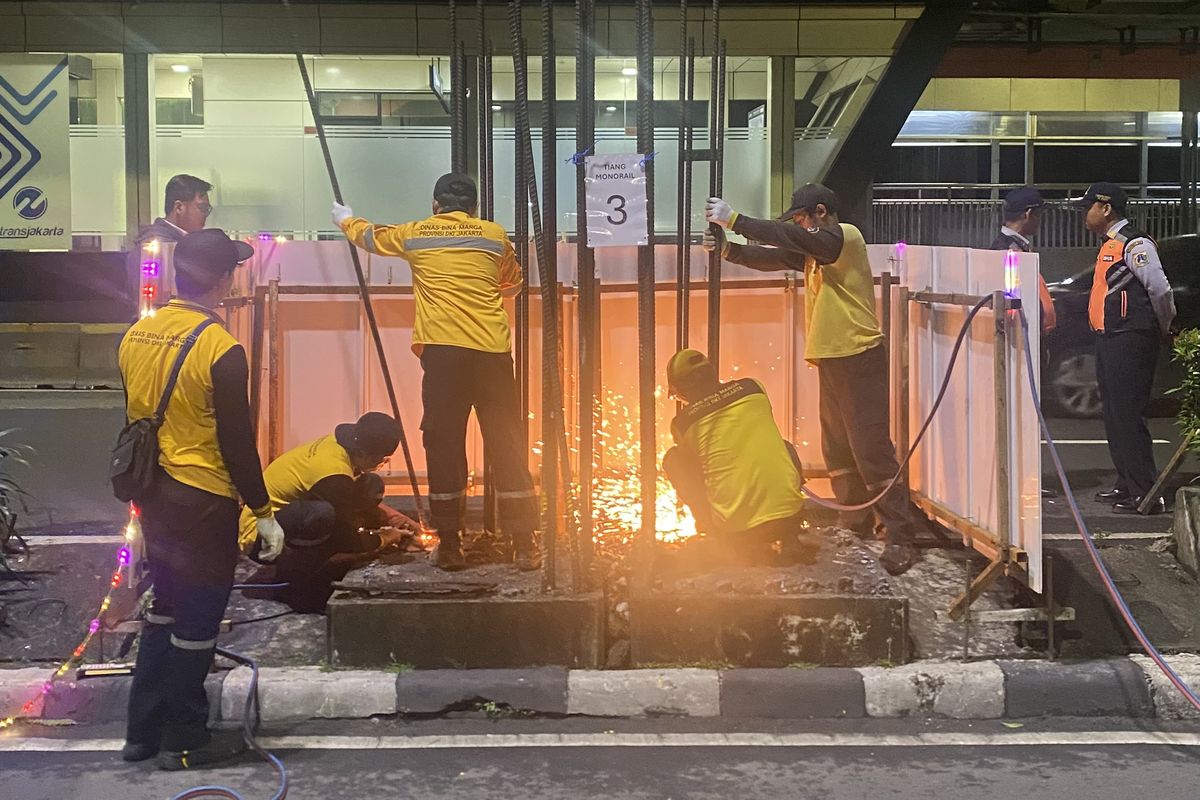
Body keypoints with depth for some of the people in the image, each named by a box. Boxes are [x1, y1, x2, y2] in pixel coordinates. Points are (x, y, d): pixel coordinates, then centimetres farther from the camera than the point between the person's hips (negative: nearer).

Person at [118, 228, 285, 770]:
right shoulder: (220, 350, -19)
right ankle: (185, 742, 14)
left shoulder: (136, 335, 3)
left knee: (165, 608, 20)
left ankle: (142, 731, 26)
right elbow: (237, 442, -17)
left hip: (153, 494, 7)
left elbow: (134, 420, 11)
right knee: (197, 623, 5)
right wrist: (263, 513, -9)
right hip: (203, 501, -7)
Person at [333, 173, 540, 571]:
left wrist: (346, 220, 51)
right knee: (507, 446, 4)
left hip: (443, 351, -1)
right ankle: (525, 545, 4)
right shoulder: (495, 235, 11)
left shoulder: (416, 234, 11)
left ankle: (450, 545, 6)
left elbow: (371, 236, 31)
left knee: (444, 445, 4)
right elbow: (513, 281, 28)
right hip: (492, 351, 1)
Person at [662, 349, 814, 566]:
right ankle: (790, 540, 19)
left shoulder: (682, 423, 3)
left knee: (673, 460, 17)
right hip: (790, 516, 2)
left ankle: (724, 541, 14)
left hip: (735, 529, -2)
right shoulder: (753, 387, 10)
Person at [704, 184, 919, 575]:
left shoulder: (845, 236, -11)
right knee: (837, 450, 15)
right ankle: (854, 521, 28)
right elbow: (771, 258, 10)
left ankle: (900, 538, -9)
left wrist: (734, 219, -23)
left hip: (858, 357, -10)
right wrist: (727, 248, -6)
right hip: (831, 358, 10)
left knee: (871, 449, -11)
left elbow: (790, 237, -24)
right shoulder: (813, 249, 16)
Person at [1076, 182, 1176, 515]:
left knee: (1128, 415, -11)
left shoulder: (1134, 244, -14)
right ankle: (1127, 485, 23)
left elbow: (1161, 290, -19)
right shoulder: (1110, 245, 17)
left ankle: (1146, 494, -8)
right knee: (1114, 415, 14)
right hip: (1109, 339, 10)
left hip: (1130, 342, -10)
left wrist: (1164, 328, -6)